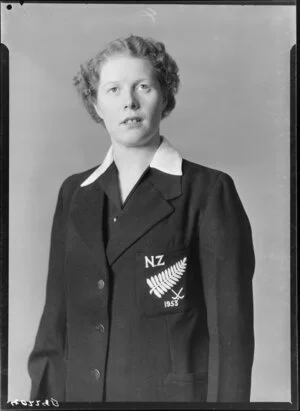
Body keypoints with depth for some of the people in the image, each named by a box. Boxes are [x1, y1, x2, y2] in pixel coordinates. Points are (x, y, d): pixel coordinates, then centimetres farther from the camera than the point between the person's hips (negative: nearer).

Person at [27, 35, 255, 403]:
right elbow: (56, 315, 7)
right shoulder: (73, 193, 5)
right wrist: (44, 394, 3)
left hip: (175, 391, -3)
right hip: (81, 390, 4)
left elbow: (231, 327, -8)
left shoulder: (208, 190, -8)